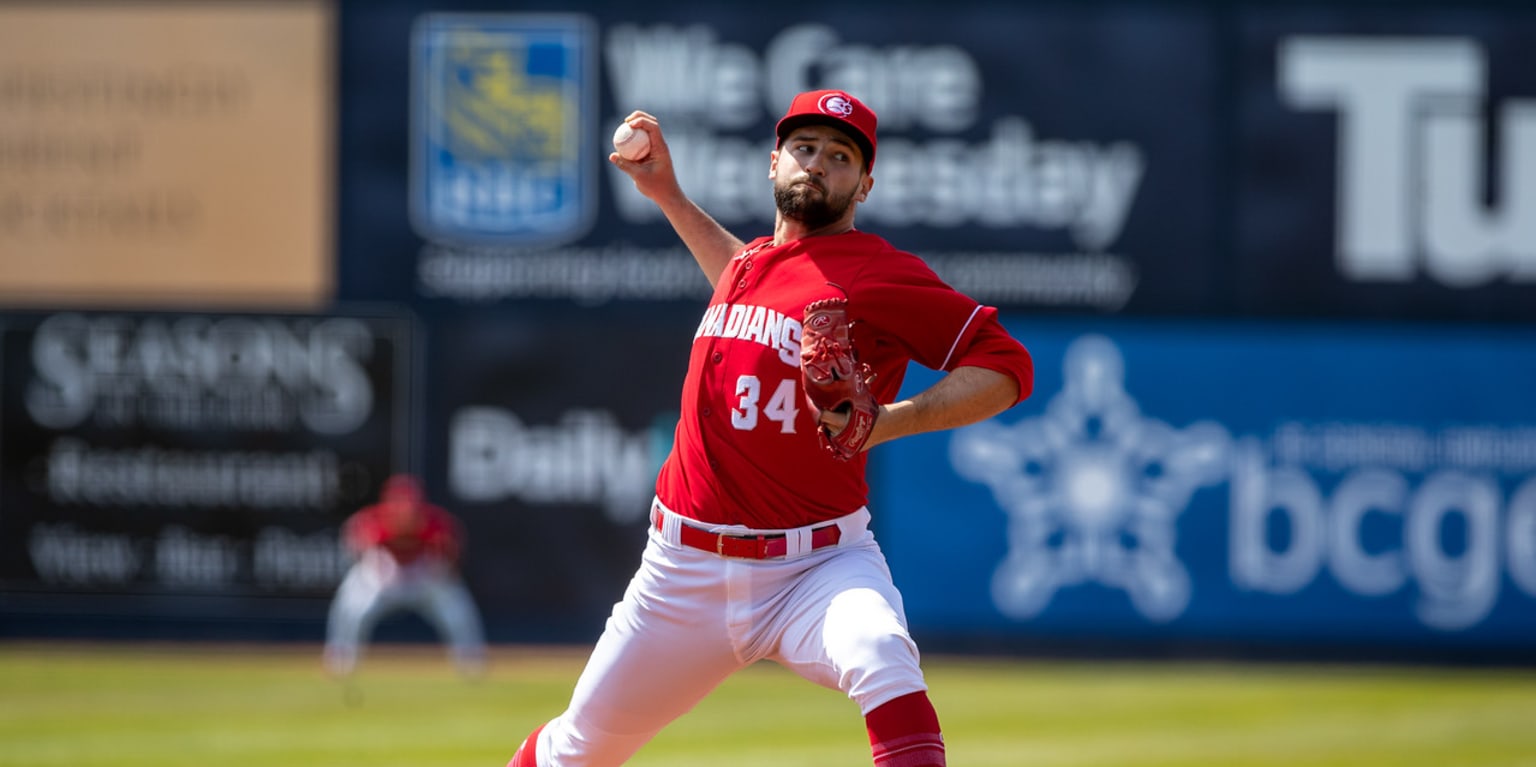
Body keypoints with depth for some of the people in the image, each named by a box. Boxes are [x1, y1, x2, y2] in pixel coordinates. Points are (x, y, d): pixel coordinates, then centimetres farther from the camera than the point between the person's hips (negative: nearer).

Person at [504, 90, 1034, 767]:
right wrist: (666, 195, 34)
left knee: (880, 657, -38)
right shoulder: (753, 260, 13)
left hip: (818, 567, -6)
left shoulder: (880, 274, -9)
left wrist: (889, 421, -25)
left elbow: (1007, 366, -14)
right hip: (684, 570, 6)